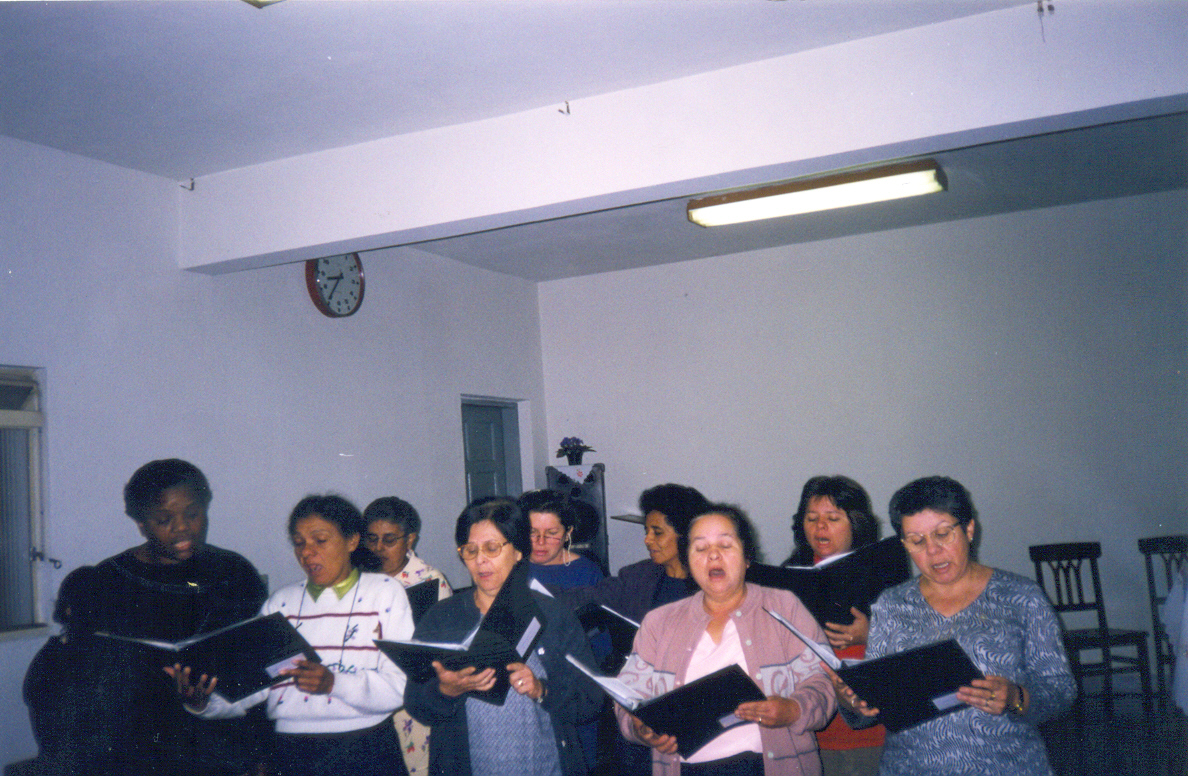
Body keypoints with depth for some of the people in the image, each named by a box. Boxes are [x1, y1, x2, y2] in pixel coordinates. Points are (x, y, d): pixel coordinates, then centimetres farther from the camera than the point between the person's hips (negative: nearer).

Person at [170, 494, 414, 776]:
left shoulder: (384, 592, 7)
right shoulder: (280, 602, 18)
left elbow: (401, 686, -3)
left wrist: (335, 683, -17)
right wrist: (204, 703, -8)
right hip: (289, 751, 3)